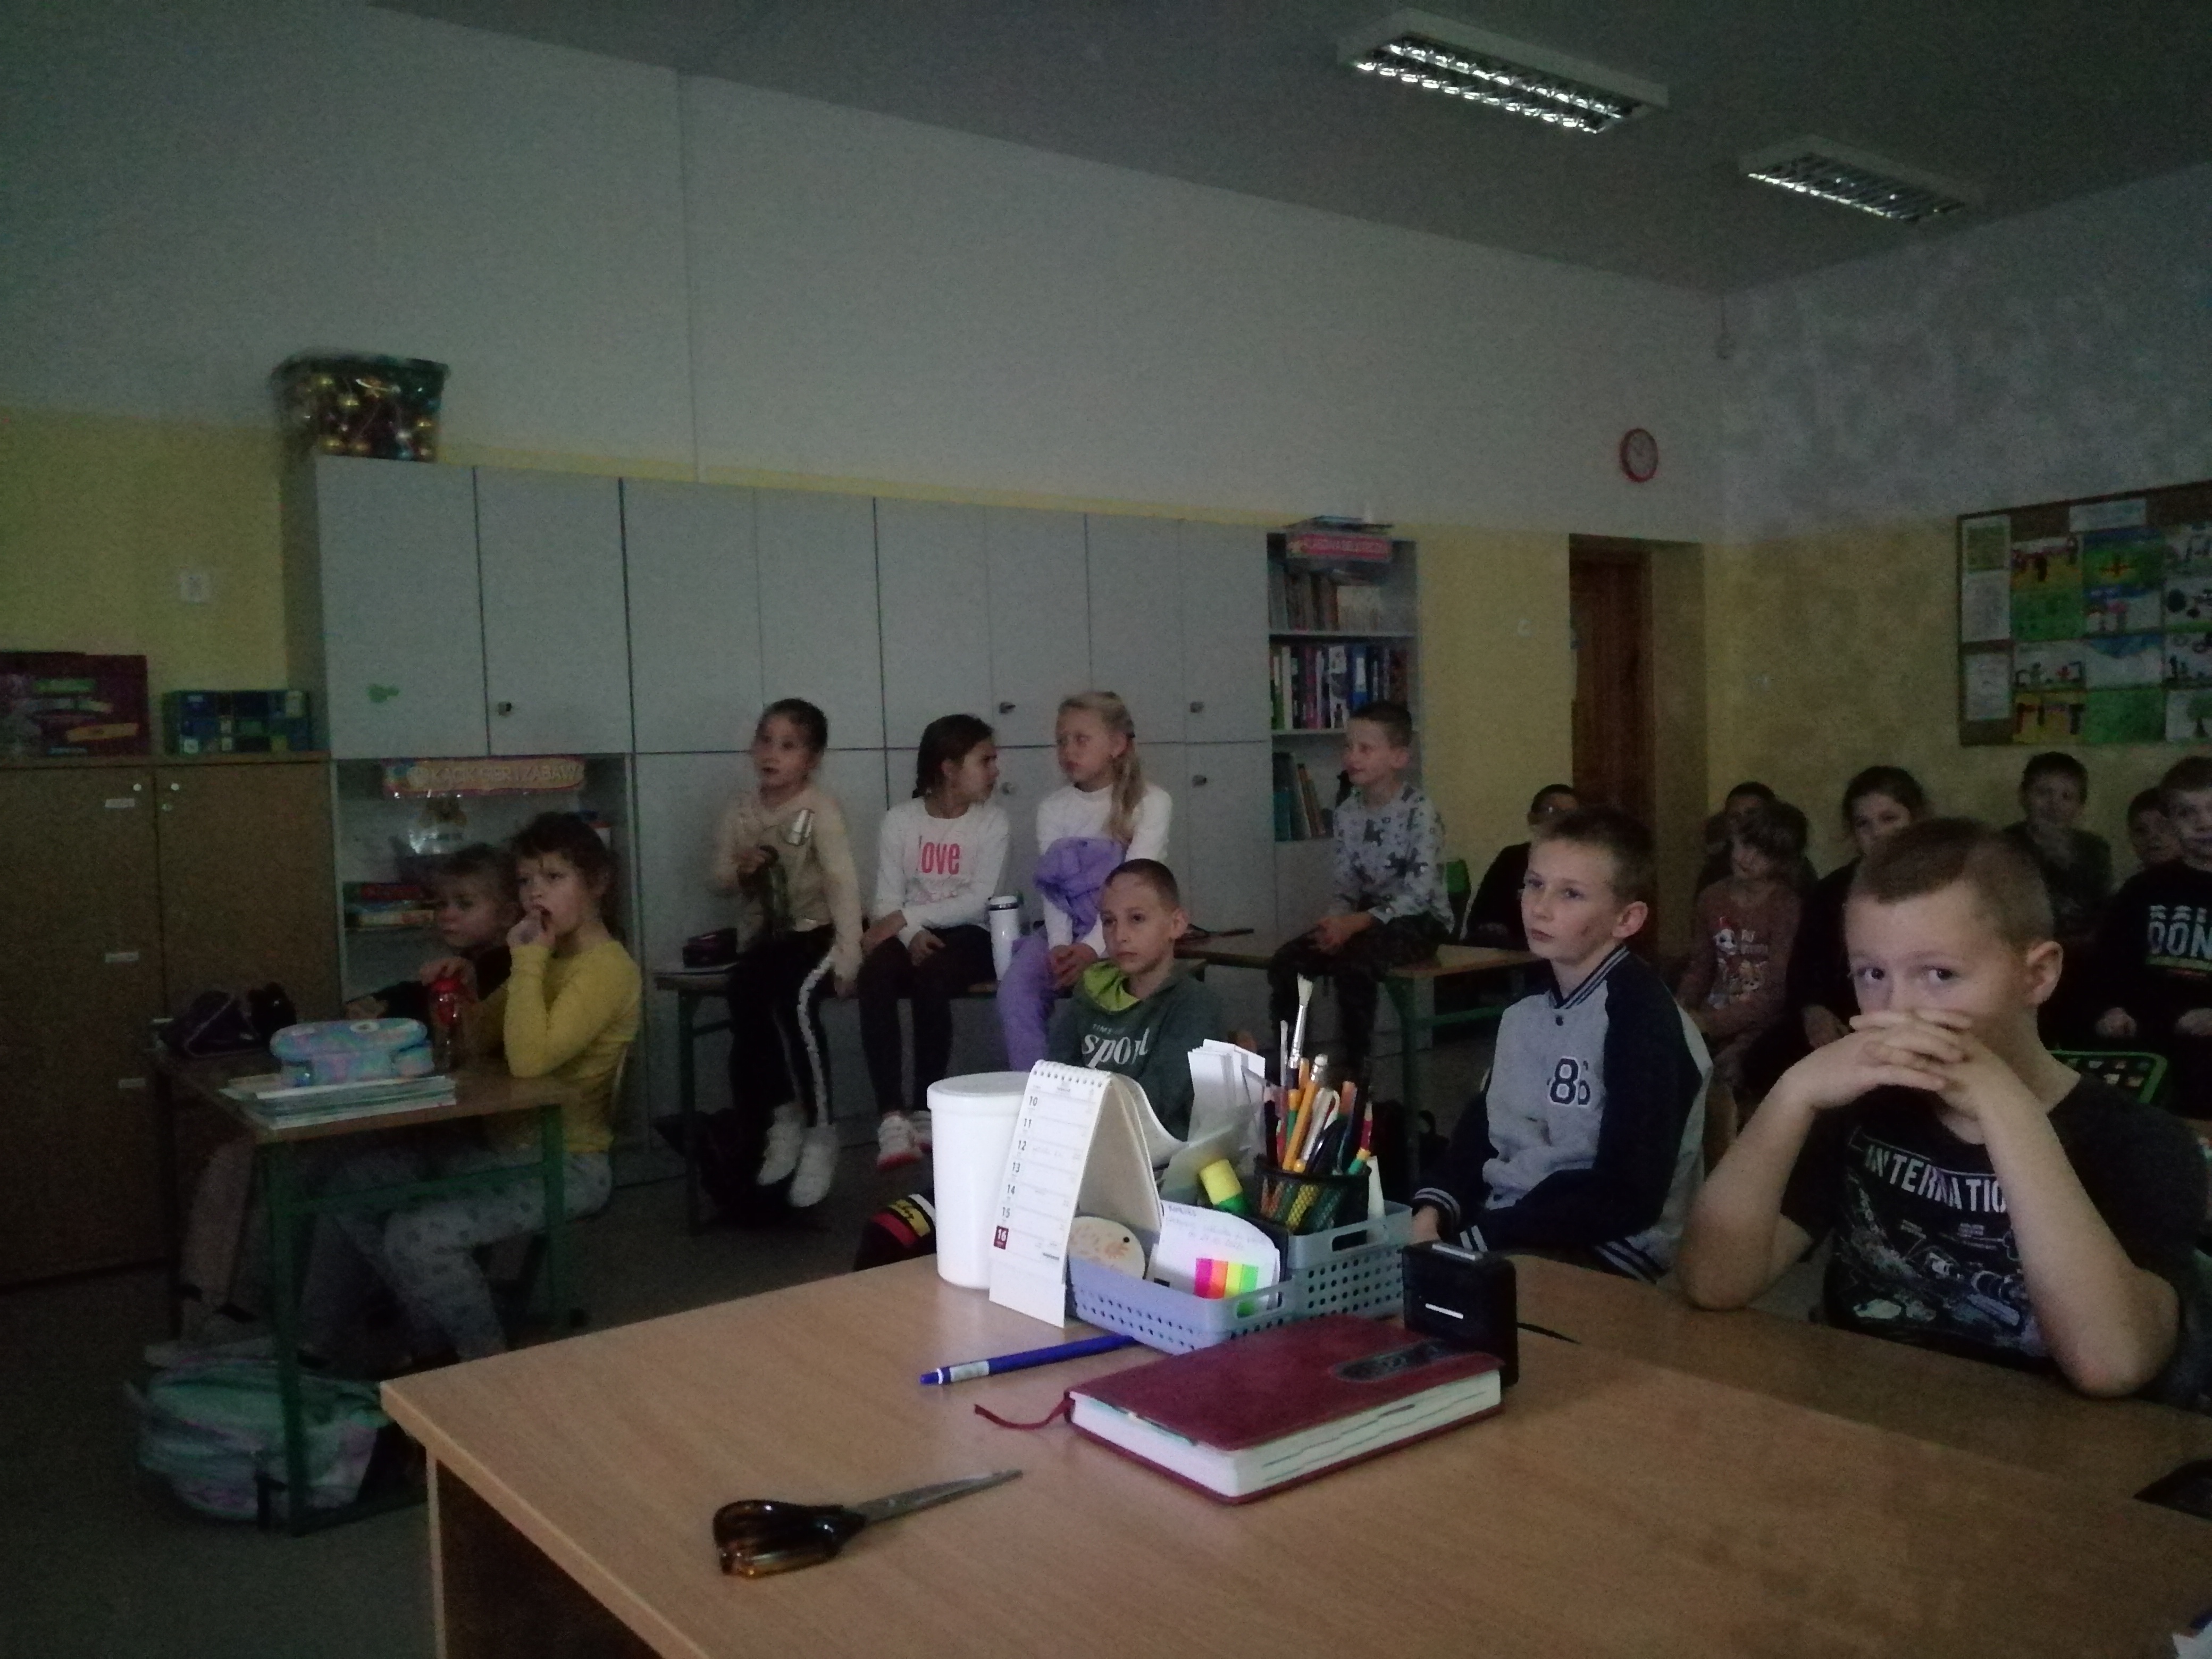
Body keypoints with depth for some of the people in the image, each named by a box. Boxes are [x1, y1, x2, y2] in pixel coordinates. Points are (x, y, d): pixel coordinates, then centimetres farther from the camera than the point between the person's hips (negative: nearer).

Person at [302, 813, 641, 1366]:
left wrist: (527, 962, -25)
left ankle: (489, 1359, 2)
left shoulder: (607, 967, -19)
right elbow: (480, 1042, 16)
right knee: (350, 1185, 4)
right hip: (498, 1142, 10)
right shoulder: (549, 956, 10)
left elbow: (529, 1059, -31)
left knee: (417, 1235, -22)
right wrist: (463, 989, -3)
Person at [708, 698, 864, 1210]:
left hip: (813, 933, -4)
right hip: (761, 939, 4)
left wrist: (848, 957, -25)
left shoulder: (821, 808, -9)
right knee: (744, 995, -28)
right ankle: (779, 1116, -7)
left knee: (795, 999, -33)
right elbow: (715, 878, 13)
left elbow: (843, 882, -17)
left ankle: (819, 1132, -16)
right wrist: (738, 870, -12)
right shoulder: (740, 811, 6)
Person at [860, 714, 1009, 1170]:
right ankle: (891, 1116, -35)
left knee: (931, 975, -35)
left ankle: (924, 1109, -20)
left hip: (965, 935, -1)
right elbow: (887, 900, -3)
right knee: (875, 971, -32)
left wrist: (906, 916, -17)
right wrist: (911, 934, -23)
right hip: (911, 935, 1)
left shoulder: (991, 821, 0)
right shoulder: (900, 819, 3)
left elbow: (978, 901, -11)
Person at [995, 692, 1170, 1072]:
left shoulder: (1151, 803, -4)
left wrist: (1094, 947, -26)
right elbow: (1053, 889, -1)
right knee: (1014, 990, -24)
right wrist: (1059, 944, -19)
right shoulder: (1052, 808, 9)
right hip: (1066, 933, 4)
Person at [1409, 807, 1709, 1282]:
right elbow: (1481, 1127, 12)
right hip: (1499, 1231, 7)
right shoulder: (1530, 1008, 10)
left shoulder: (1642, 1019, -14)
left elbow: (1628, 1195, -19)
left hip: (1606, 1253, -7)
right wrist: (1432, 1211, -8)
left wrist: (1472, 1242, -20)